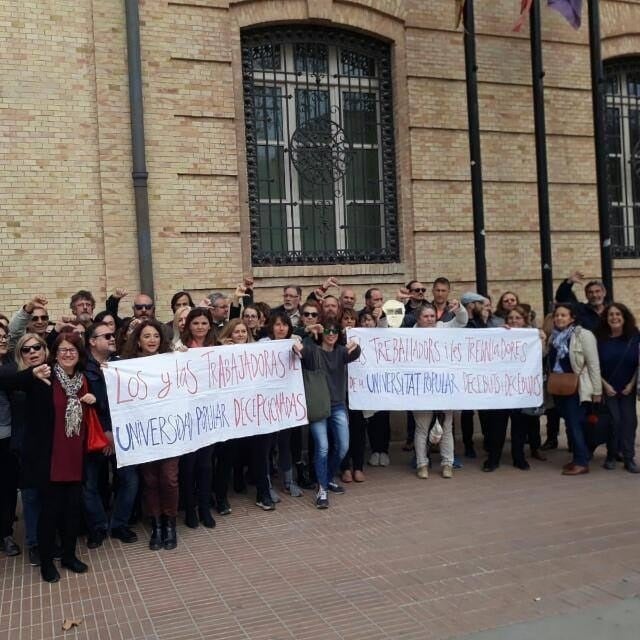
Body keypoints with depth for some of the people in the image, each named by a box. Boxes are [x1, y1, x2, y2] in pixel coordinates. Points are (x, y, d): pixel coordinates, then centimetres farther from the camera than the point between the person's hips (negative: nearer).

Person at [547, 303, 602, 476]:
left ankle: (582, 462, 0)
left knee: (575, 424, -6)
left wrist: (597, 391, -13)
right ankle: (578, 458, 20)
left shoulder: (583, 335, -10)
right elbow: (550, 362, 18)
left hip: (577, 387, -6)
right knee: (570, 424, 11)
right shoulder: (554, 336, 9)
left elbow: (593, 364, -12)